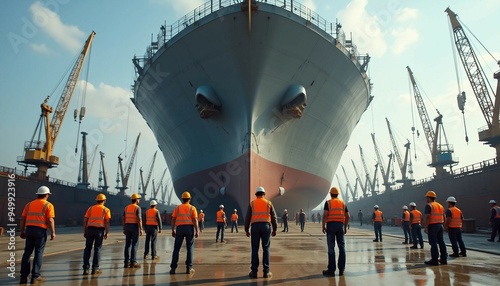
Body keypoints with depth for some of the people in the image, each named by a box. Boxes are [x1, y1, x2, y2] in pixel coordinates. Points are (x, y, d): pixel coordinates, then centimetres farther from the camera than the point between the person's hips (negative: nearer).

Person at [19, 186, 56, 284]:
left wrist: (22, 231, 18)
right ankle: (35, 276, 4)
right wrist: (53, 232, -4)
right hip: (41, 230, -5)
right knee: (38, 253, 2)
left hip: (29, 229, 5)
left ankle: (24, 276, 12)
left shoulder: (29, 204, 13)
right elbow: (50, 220, -9)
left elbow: (23, 219, 11)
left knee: (27, 252, 11)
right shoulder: (48, 205, -2)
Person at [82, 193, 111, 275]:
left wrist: (85, 231, 13)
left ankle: (86, 268, 8)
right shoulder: (106, 210, 4)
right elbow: (107, 222, -4)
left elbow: (85, 220, 6)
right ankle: (95, 268, 8)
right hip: (99, 229, -2)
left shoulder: (90, 208, 11)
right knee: (97, 249, 6)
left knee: (87, 248, 10)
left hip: (90, 229, 2)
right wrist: (106, 233, 1)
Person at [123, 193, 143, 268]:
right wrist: (141, 229, -12)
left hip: (127, 226, 6)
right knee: (134, 245, -2)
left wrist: (124, 229, 15)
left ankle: (126, 262, 10)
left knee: (127, 245, 8)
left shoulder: (126, 208, 10)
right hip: (135, 226, -6)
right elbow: (139, 219, -16)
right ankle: (133, 262, -2)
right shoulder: (137, 208, -9)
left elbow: (123, 219, 10)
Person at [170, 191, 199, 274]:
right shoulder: (192, 208, 4)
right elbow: (195, 220, -3)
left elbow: (173, 219, 4)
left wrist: (173, 230, 10)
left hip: (180, 228, 1)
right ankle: (189, 268, 7)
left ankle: (173, 268, 7)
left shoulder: (177, 207, 7)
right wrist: (197, 231, -1)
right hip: (190, 228, -1)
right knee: (189, 248, 7)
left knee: (176, 248, 7)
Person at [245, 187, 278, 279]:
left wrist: (246, 230, 11)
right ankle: (266, 272, 2)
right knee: (266, 249, 4)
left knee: (255, 249, 4)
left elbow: (247, 217, 6)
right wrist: (274, 229, 14)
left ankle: (254, 272, 4)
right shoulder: (268, 203, 9)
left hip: (255, 226, 0)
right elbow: (273, 217, 8)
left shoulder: (252, 203, 9)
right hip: (266, 226, 0)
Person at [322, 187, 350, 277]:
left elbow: (325, 215, -11)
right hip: (340, 225, 4)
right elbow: (347, 216, 10)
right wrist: (345, 227, 18)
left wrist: (323, 226, -4)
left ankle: (331, 269, -1)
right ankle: (341, 269, 11)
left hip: (331, 225, -3)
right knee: (341, 246, 8)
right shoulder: (342, 203, 12)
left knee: (331, 247, -2)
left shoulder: (328, 202, 0)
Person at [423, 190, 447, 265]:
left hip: (432, 226, -8)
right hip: (440, 225, 8)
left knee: (433, 243, -5)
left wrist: (425, 227, -17)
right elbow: (444, 217, 16)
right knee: (441, 242, 12)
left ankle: (434, 260, -3)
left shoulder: (429, 205, -10)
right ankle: (444, 259, 18)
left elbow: (427, 217, -19)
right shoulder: (440, 206, 15)